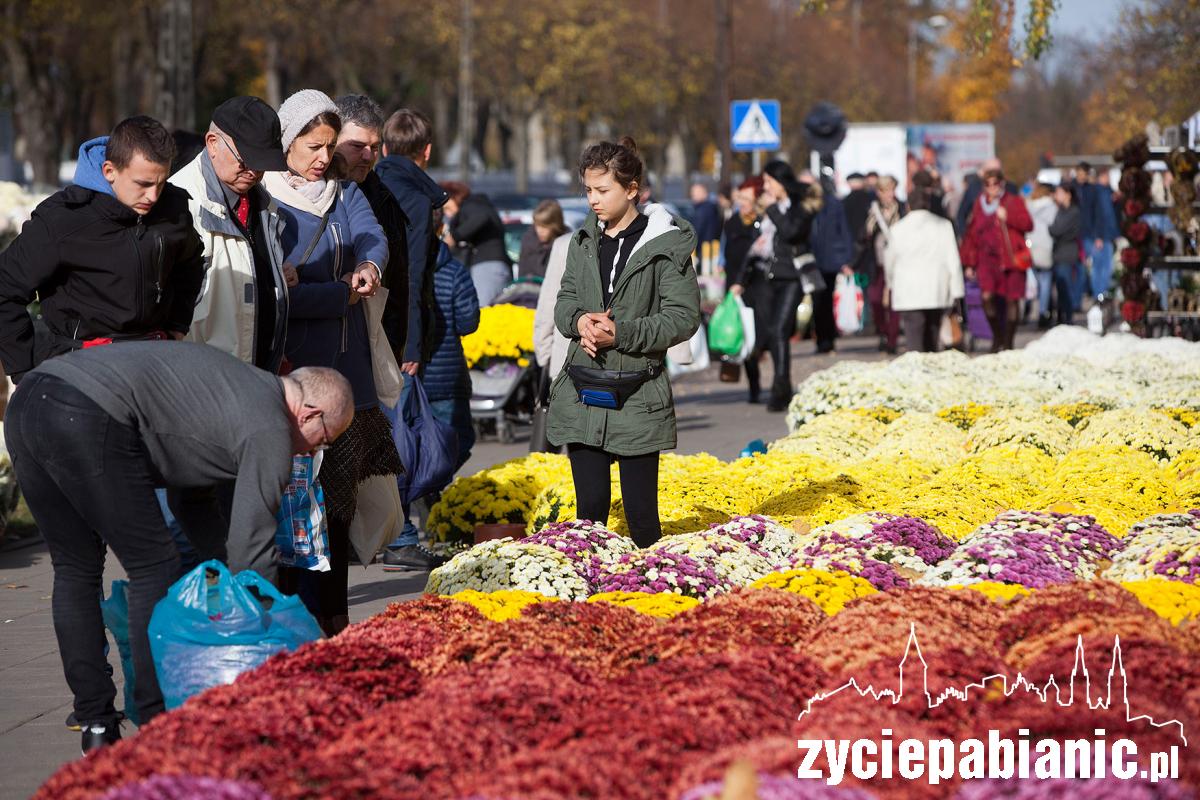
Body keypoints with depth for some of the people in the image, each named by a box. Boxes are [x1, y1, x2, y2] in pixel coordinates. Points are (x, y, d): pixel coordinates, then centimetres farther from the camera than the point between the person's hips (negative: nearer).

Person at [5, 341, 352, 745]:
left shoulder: (243, 378, 30)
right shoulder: (269, 429, 4)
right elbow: (252, 549, 2)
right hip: (87, 417, -9)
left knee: (75, 569, 16)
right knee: (154, 568, 4)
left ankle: (97, 731, 17)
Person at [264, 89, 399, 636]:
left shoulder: (345, 194, 15)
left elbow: (374, 239, -3)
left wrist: (369, 267, -24)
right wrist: (345, 294, -11)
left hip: (346, 366, 6)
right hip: (291, 369, -6)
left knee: (340, 497, 8)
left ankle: (333, 616, 14)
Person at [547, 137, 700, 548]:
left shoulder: (667, 245, -7)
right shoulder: (584, 241, 9)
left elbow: (683, 317, -10)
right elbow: (564, 300, 17)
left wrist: (621, 333, -18)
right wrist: (578, 321, -7)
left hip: (637, 400, -4)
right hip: (582, 398, 4)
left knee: (640, 511, 0)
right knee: (591, 505, 7)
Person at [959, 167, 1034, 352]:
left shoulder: (1013, 201, 5)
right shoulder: (980, 204, 12)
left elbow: (1028, 224, -5)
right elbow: (971, 235, 14)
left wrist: (1008, 217, -19)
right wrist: (969, 263, 12)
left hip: (1011, 259, -1)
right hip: (987, 259, 1)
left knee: (1011, 300, 0)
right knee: (987, 296, -16)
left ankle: (1008, 342, 11)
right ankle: (997, 336, 3)